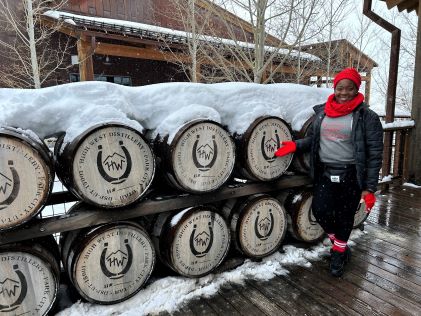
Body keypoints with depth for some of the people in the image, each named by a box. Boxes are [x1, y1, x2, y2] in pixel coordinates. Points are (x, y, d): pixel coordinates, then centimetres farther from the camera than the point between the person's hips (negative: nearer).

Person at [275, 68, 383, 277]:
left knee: (345, 216, 9)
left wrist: (370, 188, -12)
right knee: (320, 210, -3)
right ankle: (340, 246, 28)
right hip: (324, 172, 4)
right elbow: (313, 139, 15)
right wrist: (296, 145, -5)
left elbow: (374, 155, -9)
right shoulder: (322, 112, 4)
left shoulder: (367, 117, -8)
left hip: (351, 175, -3)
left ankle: (338, 253, 36)